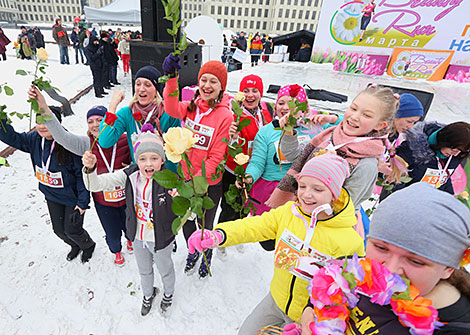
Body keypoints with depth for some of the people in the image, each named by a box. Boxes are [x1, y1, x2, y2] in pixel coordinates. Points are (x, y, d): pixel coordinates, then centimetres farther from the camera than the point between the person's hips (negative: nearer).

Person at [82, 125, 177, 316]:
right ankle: (148, 294, 63)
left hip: (161, 239, -4)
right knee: (144, 270, 31)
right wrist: (90, 168, -36)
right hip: (138, 237, 4)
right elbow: (96, 185, -16)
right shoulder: (130, 175, -17)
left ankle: (168, 293, 60)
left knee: (165, 270, 26)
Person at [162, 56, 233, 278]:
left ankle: (207, 257, 49)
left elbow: (216, 156, -18)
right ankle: (192, 251, 53)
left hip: (209, 182, -4)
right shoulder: (192, 106, -1)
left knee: (205, 225, 15)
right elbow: (172, 109, -24)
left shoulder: (225, 116, -16)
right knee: (186, 220, 21)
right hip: (186, 176, 4)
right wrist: (171, 78, -35)